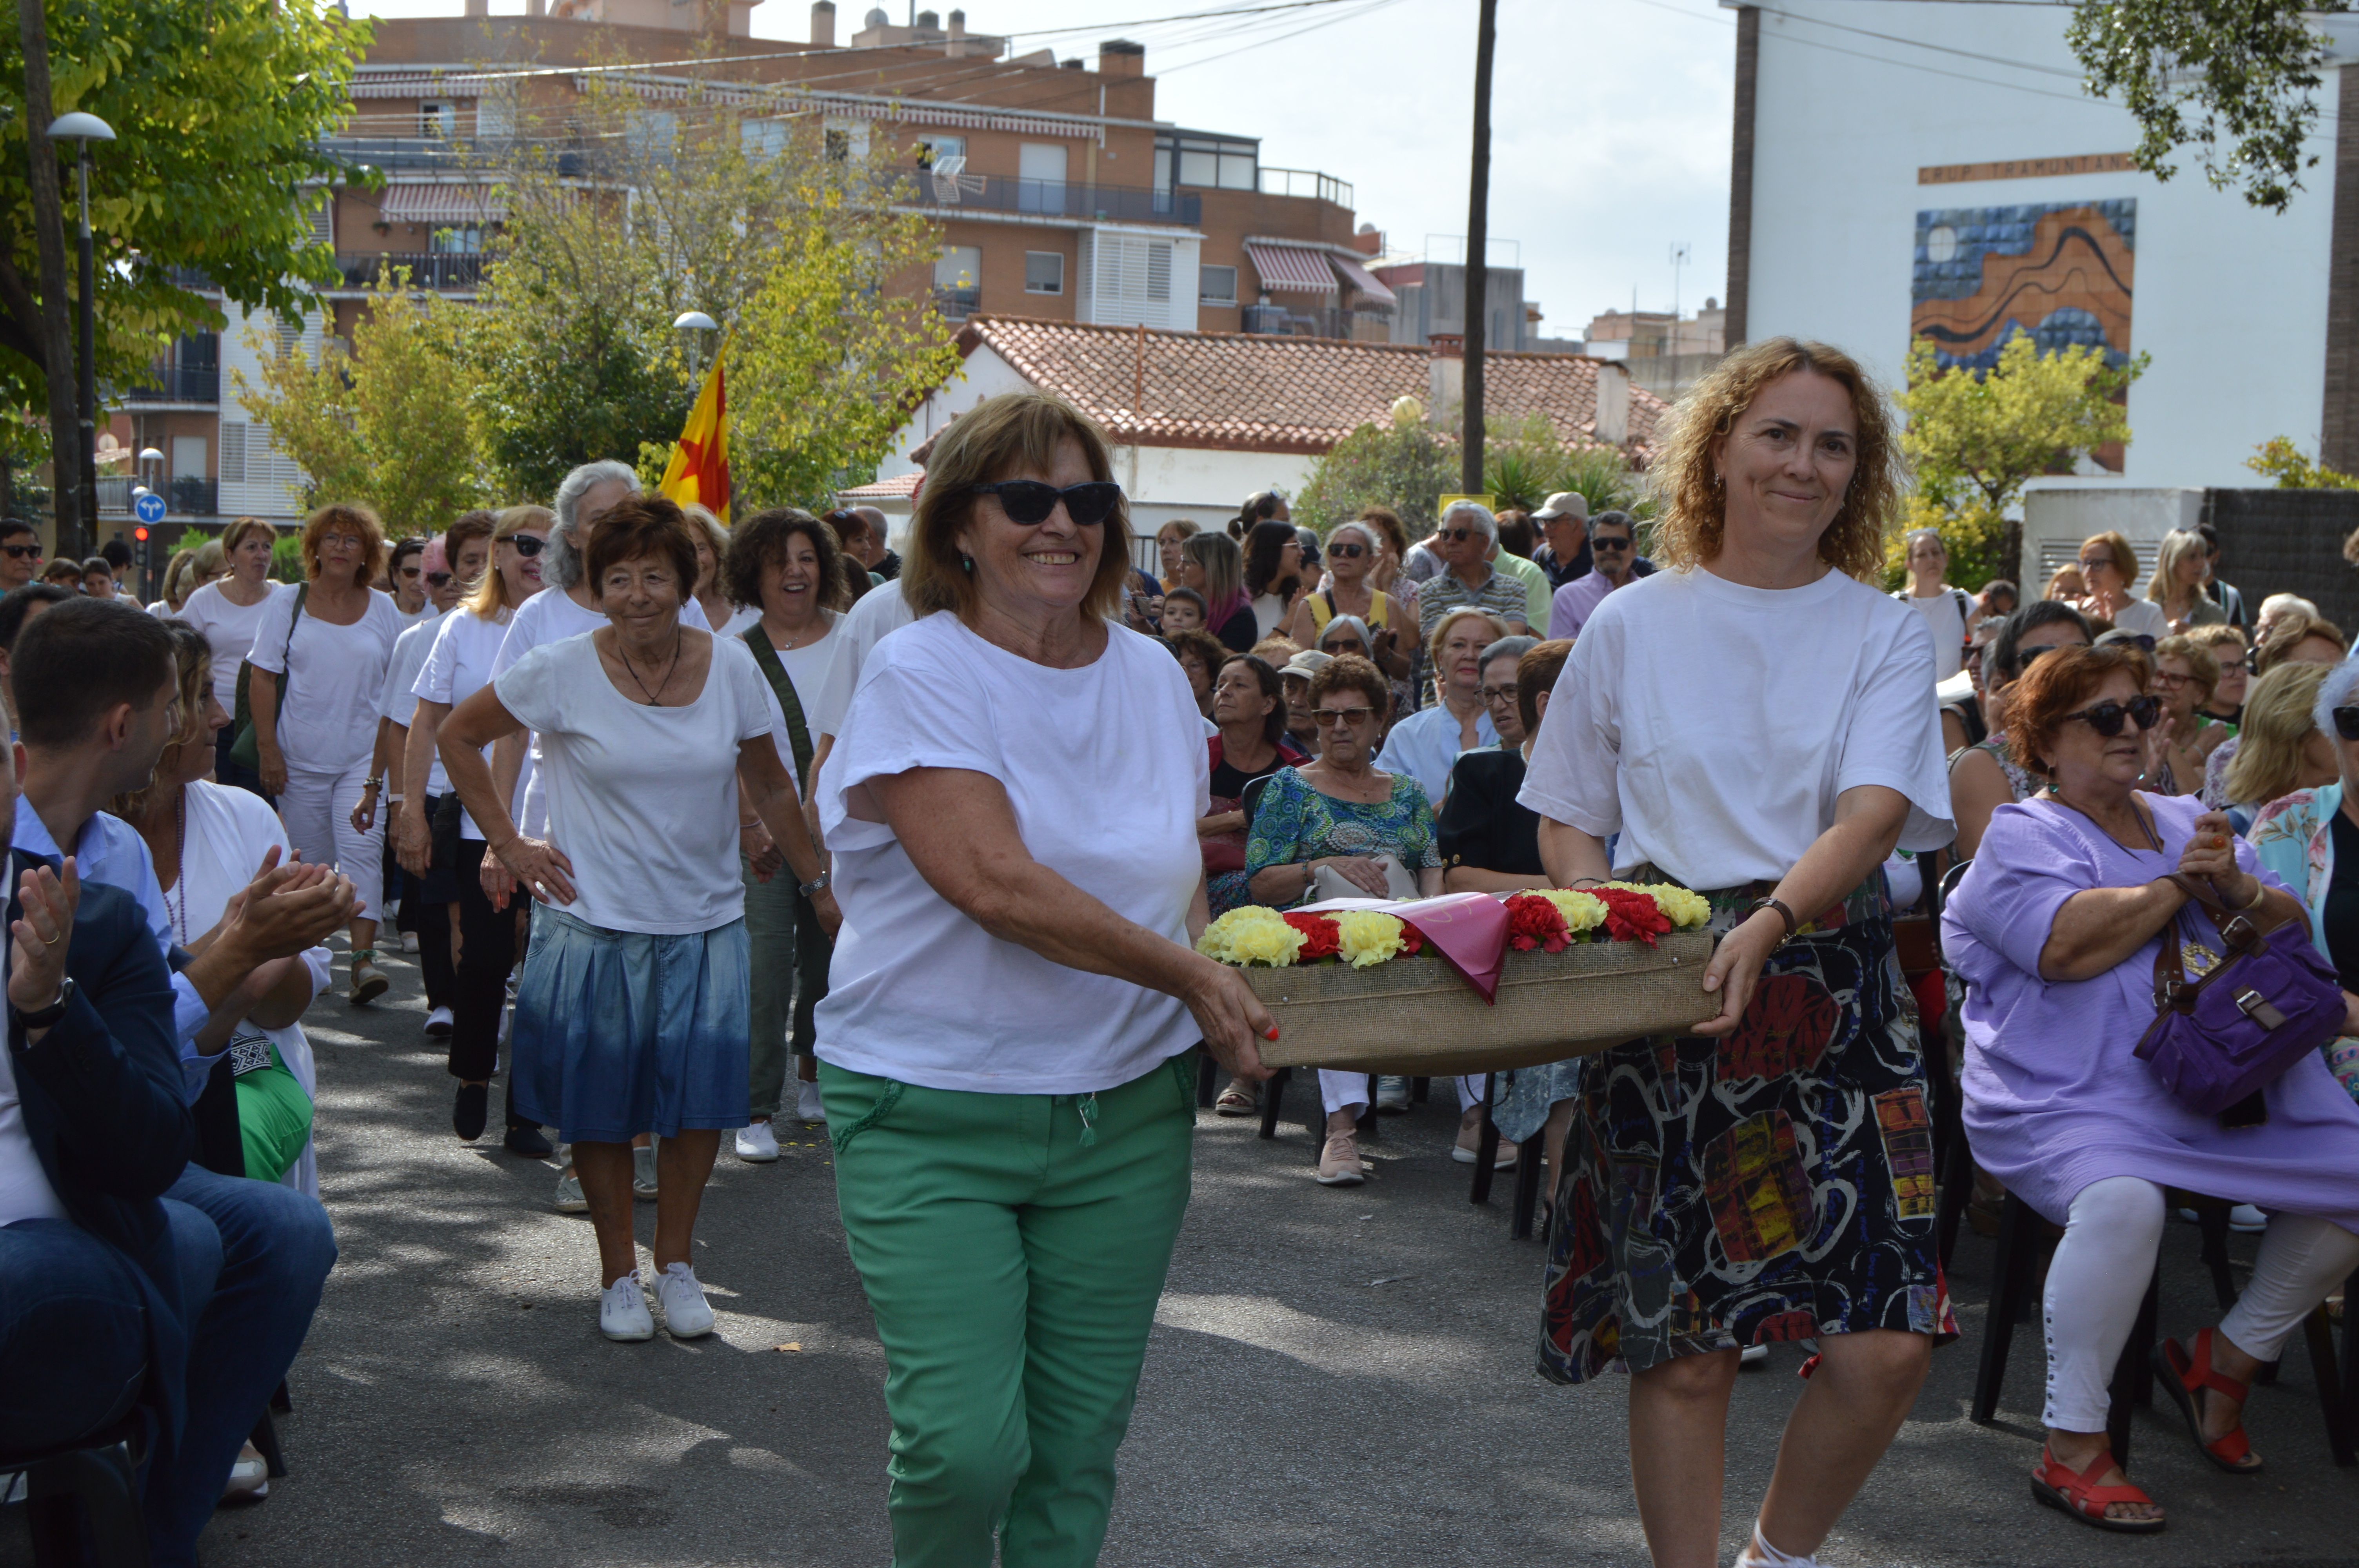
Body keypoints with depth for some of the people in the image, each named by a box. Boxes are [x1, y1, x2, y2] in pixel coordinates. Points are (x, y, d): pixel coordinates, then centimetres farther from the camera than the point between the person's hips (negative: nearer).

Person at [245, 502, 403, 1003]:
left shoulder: (383, 610, 7)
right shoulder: (287, 605, 4)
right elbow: (262, 678, 2)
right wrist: (268, 748, -6)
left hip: (364, 756, 0)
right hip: (300, 756, 0)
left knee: (362, 849, -15)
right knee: (308, 861, 6)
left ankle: (363, 958, -21)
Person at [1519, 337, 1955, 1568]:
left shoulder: (1885, 635, 5)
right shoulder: (1633, 624, 7)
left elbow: (1874, 815, -10)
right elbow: (1566, 818, 12)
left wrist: (1768, 926, -28)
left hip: (1831, 992, 0)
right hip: (1659, 995, 0)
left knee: (1888, 1341, -6)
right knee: (1683, 1350, 1)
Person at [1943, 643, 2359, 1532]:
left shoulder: (2189, 822, 22)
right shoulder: (2022, 835, 2)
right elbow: (2068, 944, -18)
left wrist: (2235, 886, -5)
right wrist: (2179, 882, -6)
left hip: (2219, 1082, 7)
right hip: (2072, 1094, -7)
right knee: (2122, 1197, -36)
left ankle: (2227, 1358, 14)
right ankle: (2073, 1449, -24)